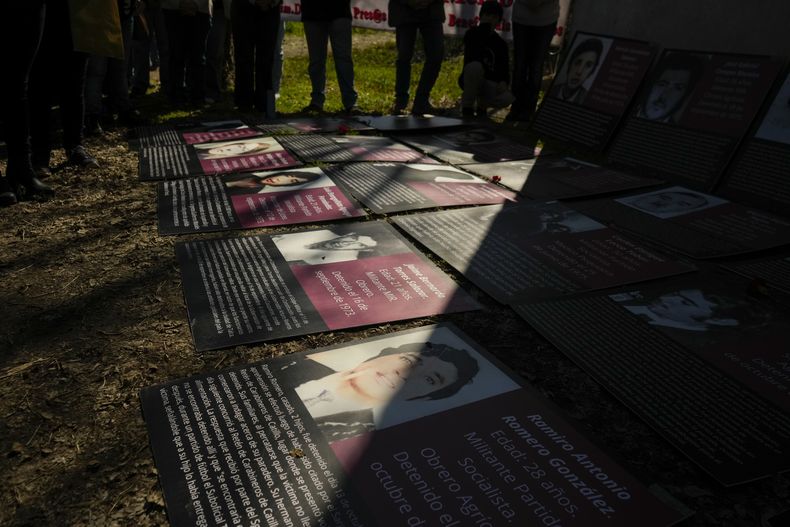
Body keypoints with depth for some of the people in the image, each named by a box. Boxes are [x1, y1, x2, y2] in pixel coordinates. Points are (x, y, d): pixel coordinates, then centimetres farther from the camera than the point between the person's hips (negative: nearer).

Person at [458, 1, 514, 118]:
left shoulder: (501, 44, 10)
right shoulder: (472, 34, 0)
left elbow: (504, 68, 4)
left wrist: (503, 82, -19)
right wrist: (484, 27, -17)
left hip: (491, 84, 3)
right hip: (471, 81, -3)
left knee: (507, 98, -28)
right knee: (475, 66, -38)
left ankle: (482, 105, 8)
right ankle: (467, 108, -19)